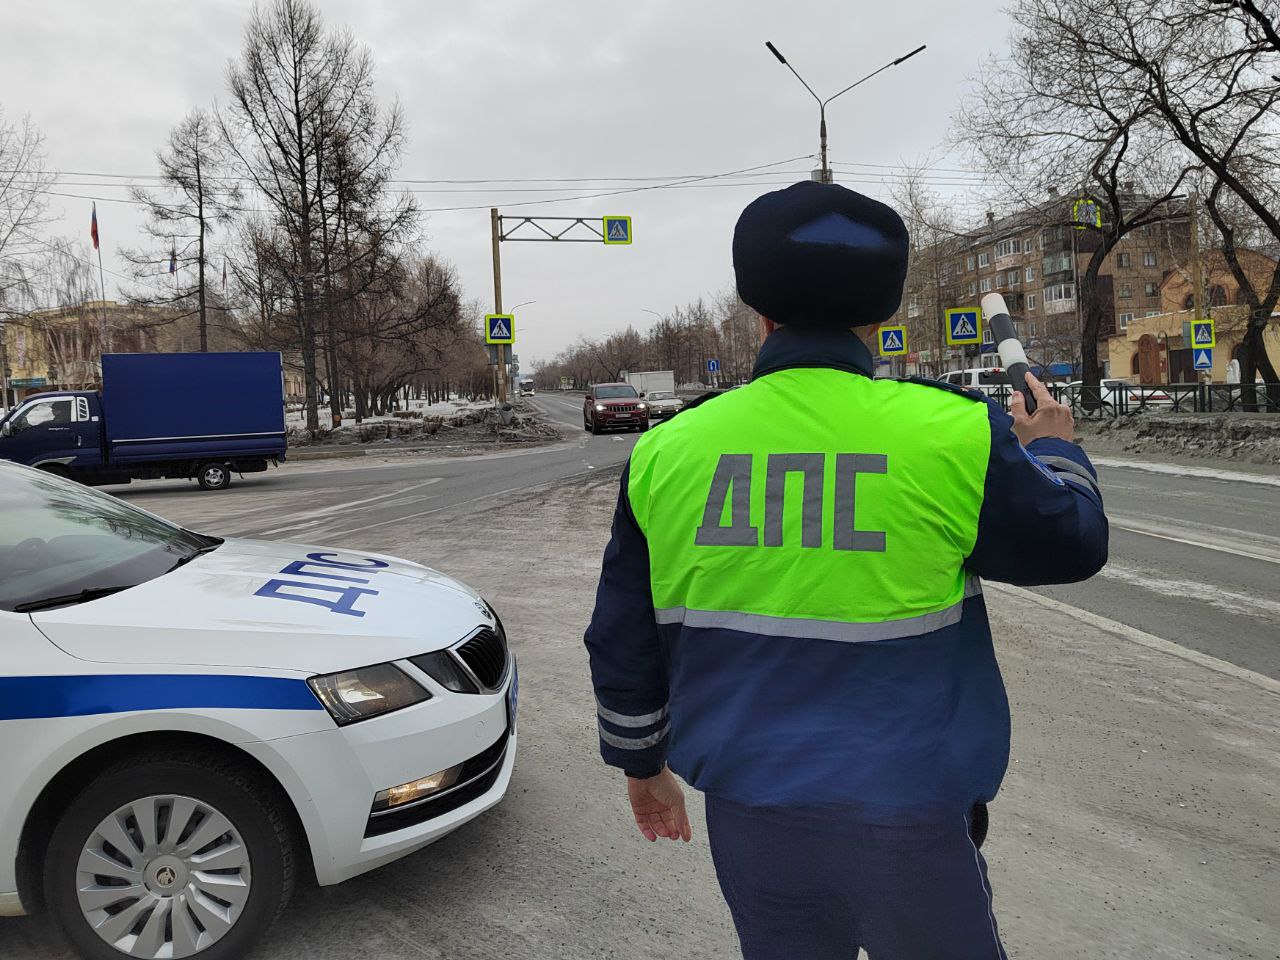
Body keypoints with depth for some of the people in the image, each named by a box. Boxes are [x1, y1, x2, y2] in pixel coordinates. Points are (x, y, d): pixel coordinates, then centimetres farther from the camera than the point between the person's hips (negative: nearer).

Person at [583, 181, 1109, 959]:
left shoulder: (667, 449, -4)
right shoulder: (952, 433, -13)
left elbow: (622, 640, 4)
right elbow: (1073, 543, 4)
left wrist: (640, 760, 20)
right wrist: (1056, 451, 24)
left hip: (747, 814, 3)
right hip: (909, 816, -2)